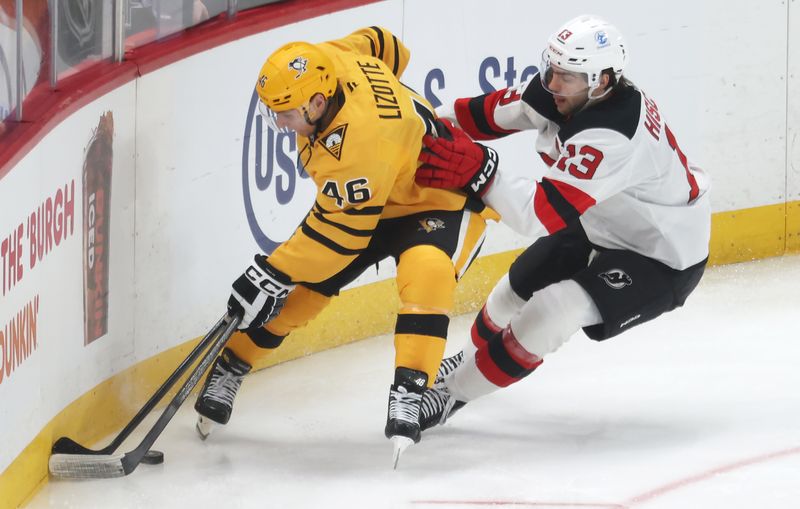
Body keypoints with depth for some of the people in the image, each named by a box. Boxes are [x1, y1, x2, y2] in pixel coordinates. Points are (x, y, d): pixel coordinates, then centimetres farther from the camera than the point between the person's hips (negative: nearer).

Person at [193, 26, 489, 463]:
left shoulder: (361, 141, -41)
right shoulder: (330, 61, -19)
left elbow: (340, 232, -33)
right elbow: (383, 44, 3)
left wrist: (273, 275, -27)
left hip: (444, 201, -9)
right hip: (363, 195, 9)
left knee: (424, 273, -37)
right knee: (301, 286, 1)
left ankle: (408, 396, -41)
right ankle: (227, 372, 14)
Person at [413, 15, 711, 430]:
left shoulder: (610, 137, -39)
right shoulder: (564, 90, -15)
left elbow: (546, 215, -42)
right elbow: (498, 111, 1)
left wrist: (479, 172, -48)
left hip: (662, 260, -9)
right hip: (604, 228, 9)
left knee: (552, 311, -21)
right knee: (519, 285, 18)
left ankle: (455, 391, -4)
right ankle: (473, 357, 49)